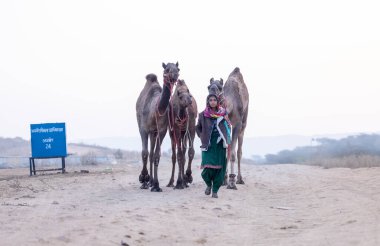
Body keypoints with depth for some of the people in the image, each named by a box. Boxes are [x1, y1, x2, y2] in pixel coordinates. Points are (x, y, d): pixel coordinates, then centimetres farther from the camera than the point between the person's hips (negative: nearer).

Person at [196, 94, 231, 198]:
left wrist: (226, 140, 4)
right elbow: (198, 128, 16)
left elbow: (228, 127, 15)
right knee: (208, 167, -12)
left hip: (220, 144, 1)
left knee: (219, 167, -1)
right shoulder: (203, 115, 3)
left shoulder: (223, 113, 5)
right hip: (208, 144, -1)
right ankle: (208, 184, 18)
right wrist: (202, 137, 3)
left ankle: (215, 190, 12)